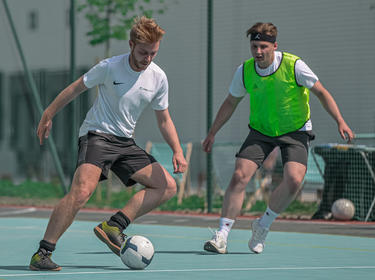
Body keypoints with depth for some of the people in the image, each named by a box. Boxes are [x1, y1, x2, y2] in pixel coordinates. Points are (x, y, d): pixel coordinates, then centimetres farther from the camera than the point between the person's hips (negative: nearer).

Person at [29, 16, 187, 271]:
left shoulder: (158, 78, 1)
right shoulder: (109, 67, -11)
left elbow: (164, 119, 12)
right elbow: (75, 89, 3)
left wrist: (177, 151, -2)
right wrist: (48, 116, 8)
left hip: (125, 142, 6)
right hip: (96, 135, -6)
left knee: (168, 186, -4)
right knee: (82, 191, -28)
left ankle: (113, 226, -8)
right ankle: (42, 254, -24)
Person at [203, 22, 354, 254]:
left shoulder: (294, 65, -18)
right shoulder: (245, 71, -7)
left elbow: (321, 92, -9)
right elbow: (231, 103, 9)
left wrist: (340, 121, -19)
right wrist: (212, 133, 11)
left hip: (295, 131, -2)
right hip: (260, 131, 2)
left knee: (294, 180, -22)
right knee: (239, 176, -16)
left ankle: (263, 226, 2)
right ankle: (222, 236, -10)